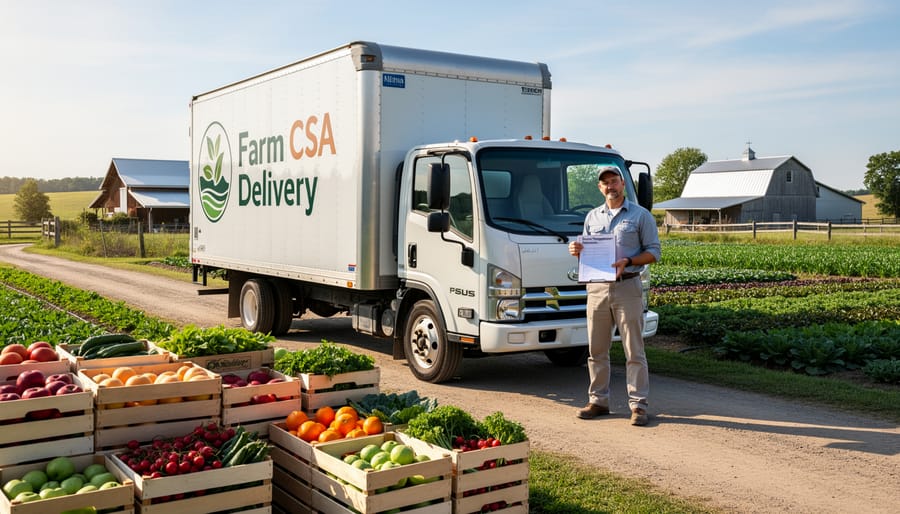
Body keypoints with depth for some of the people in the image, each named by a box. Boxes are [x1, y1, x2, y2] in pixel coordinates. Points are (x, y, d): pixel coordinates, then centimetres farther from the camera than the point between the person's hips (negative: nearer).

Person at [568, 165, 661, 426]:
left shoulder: (641, 215, 3)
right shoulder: (592, 217, 16)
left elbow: (653, 252, 0)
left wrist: (628, 261, -17)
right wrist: (577, 251, -1)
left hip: (627, 288, -4)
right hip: (597, 287, 4)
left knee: (634, 351, -2)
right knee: (596, 350, 7)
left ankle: (638, 404, 3)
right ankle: (598, 401, 17)